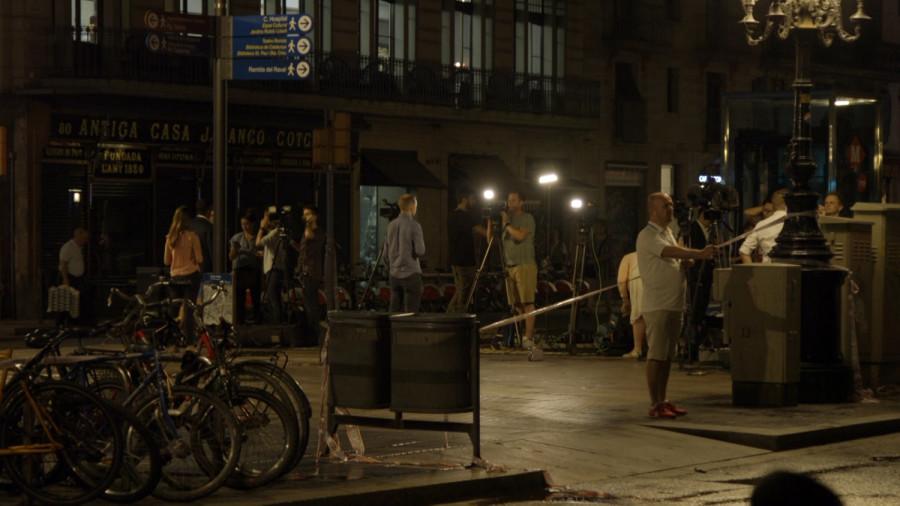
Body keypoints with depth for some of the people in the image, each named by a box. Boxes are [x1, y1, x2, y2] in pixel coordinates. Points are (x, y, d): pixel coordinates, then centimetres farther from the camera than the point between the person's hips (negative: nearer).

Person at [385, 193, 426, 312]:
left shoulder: (391, 225, 6)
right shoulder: (414, 226, -12)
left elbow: (387, 250, 12)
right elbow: (420, 252, -14)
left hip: (394, 273, 6)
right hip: (410, 273, -6)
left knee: (395, 311, 8)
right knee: (410, 312, -2)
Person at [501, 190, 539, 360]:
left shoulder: (527, 219, -1)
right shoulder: (507, 218, 19)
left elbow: (520, 236, -17)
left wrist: (506, 224, -6)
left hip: (525, 265, -7)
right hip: (509, 266, 7)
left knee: (527, 303, -12)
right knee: (517, 305, 6)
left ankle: (529, 339, -17)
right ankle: (529, 337, 13)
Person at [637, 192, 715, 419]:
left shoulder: (667, 232, 18)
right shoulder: (647, 236, -12)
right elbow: (670, 252, -27)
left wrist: (687, 261, 1)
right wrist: (699, 254, -37)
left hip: (673, 303, 9)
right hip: (657, 304, -9)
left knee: (667, 355, 12)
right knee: (656, 355, -7)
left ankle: (662, 400, 19)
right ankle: (655, 405, -5)